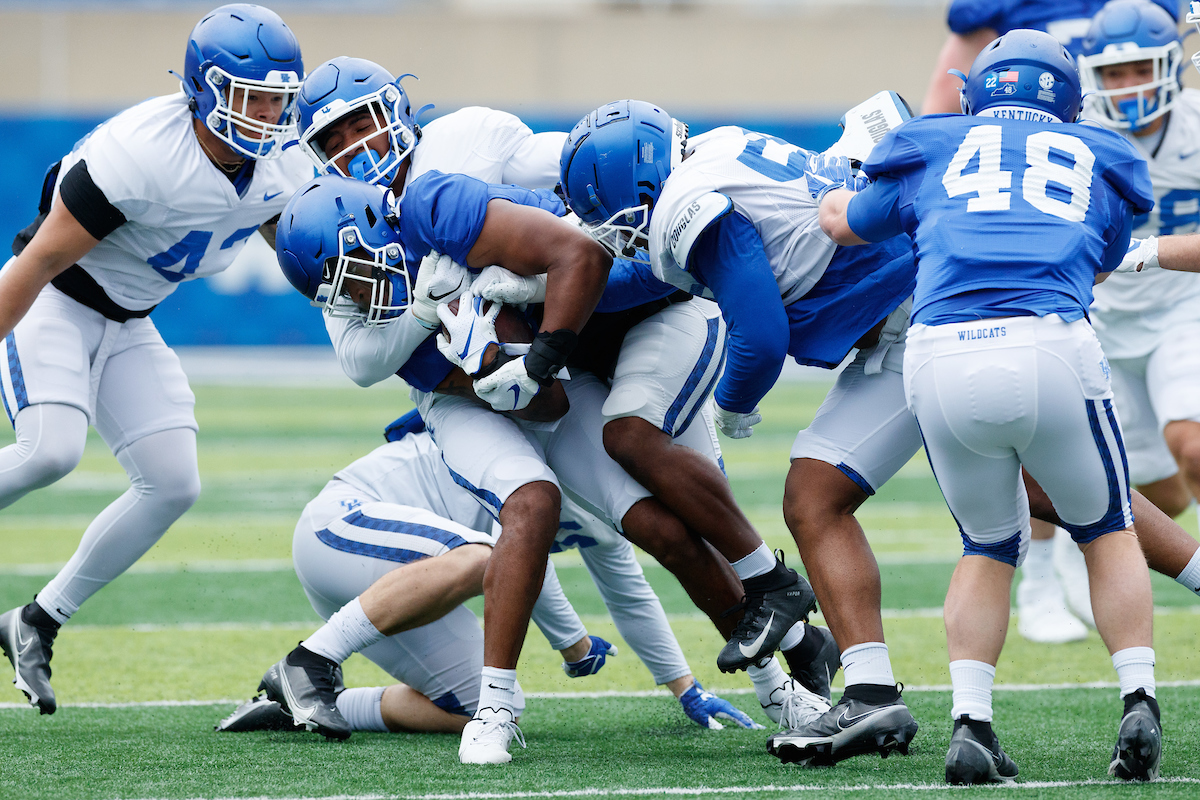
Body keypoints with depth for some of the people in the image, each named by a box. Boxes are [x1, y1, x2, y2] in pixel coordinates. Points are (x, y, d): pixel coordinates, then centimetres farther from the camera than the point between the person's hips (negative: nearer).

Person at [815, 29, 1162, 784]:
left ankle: (971, 722, 4)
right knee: (1107, 531, 21)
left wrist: (838, 194, 65)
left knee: (989, 546, 21)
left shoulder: (935, 149, 25)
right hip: (1052, 351, -1)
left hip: (941, 355, 1)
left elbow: (844, 224, 42)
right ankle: (1140, 706, 6)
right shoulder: (1098, 163, 25)